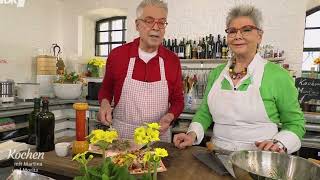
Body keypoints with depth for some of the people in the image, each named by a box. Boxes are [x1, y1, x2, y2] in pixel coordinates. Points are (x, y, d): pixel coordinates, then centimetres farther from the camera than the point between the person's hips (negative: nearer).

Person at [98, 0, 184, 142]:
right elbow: (106, 88, 9)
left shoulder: (172, 60, -5)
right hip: (121, 135, 0)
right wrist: (104, 102, -12)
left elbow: (177, 100, 3)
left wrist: (170, 116, -16)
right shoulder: (117, 55, -7)